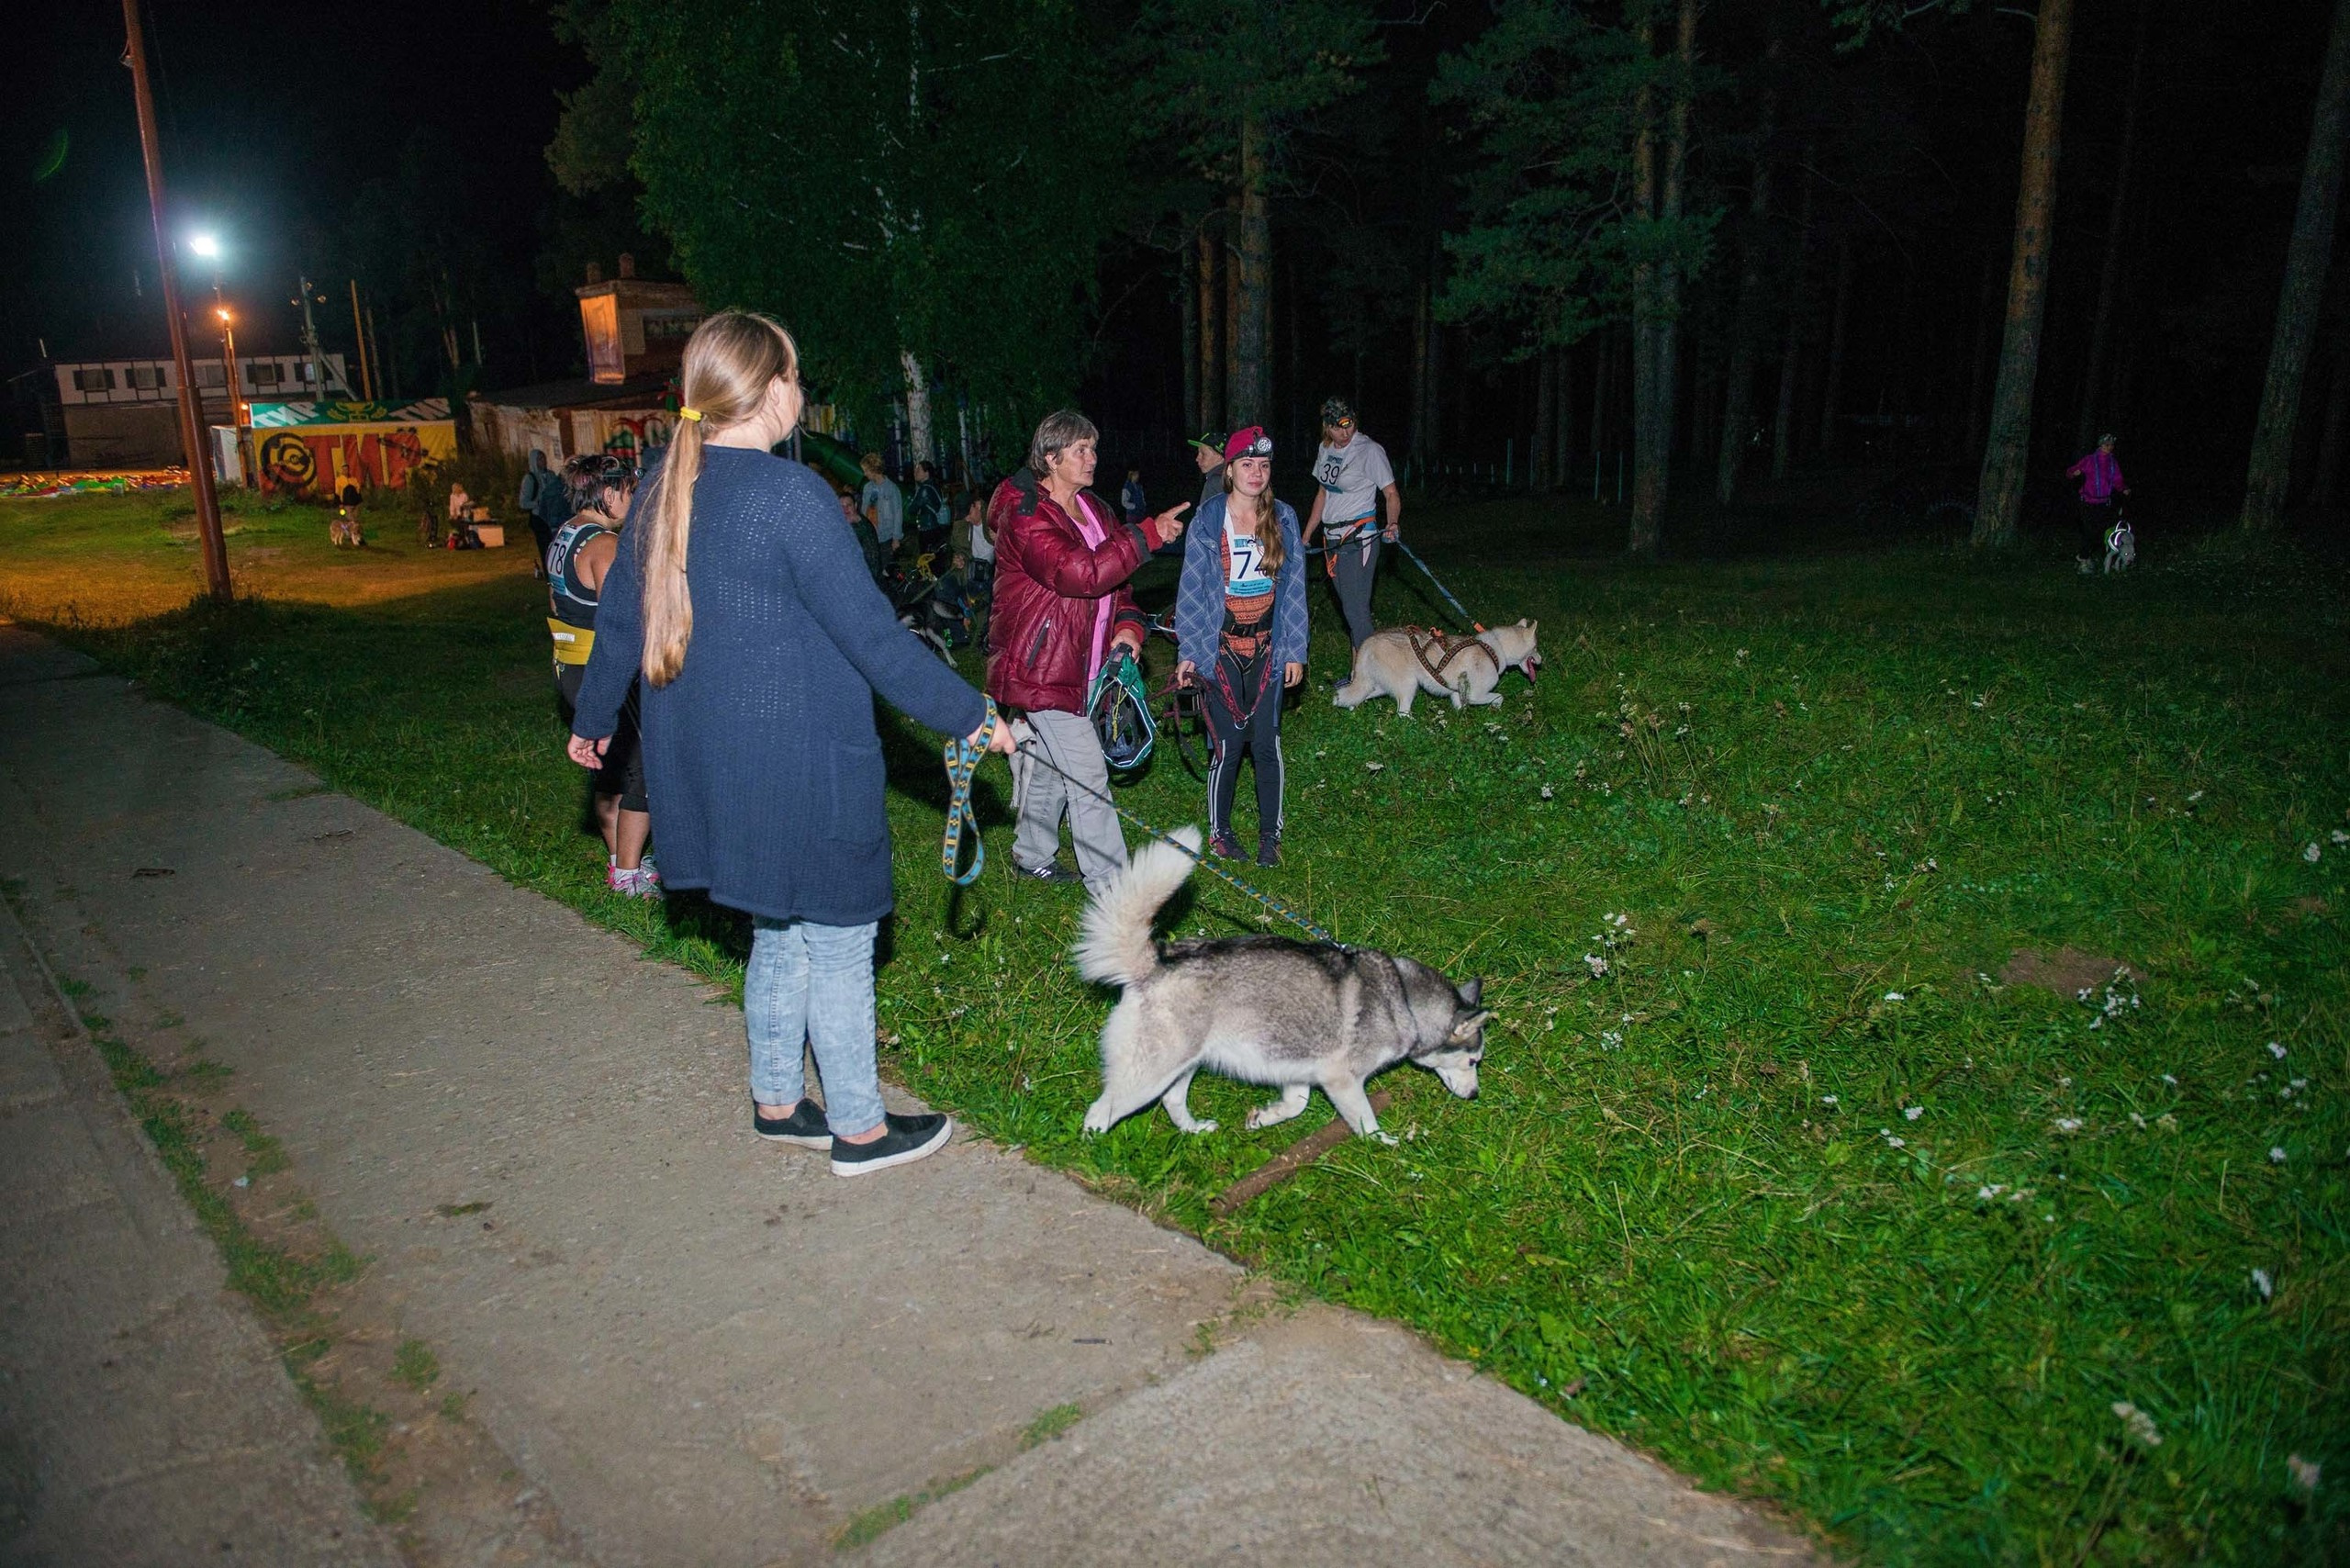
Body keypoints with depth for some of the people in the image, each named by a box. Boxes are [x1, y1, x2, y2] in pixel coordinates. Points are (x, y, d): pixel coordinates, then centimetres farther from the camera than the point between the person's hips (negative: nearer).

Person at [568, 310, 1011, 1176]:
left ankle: (776, 1102, 35)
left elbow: (619, 618, 15)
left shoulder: (662, 490, 5)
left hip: (711, 766, 8)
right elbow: (871, 634, -19)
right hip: (801, 767, -8)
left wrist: (594, 718, 29)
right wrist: (970, 715, -11)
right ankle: (859, 1128, 21)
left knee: (779, 933, 22)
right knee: (837, 942, 7)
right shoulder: (789, 495, -20)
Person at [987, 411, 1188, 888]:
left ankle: (1032, 857, 37)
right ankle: (1110, 885, -2)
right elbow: (1081, 575, -30)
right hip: (1041, 666, -9)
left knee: (1054, 765, 20)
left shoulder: (1092, 510, 12)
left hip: (1080, 665, 9)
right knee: (1087, 776, -8)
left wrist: (1128, 624, -1)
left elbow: (1115, 577, 18)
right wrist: (1148, 535, -30)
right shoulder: (1025, 517, -17)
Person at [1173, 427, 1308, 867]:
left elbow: (1294, 588, 7)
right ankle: (1220, 831, 18)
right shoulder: (1206, 522, -3)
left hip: (1267, 648, 2)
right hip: (1221, 648, -2)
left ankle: (1270, 834, 16)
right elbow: (1191, 590, 0)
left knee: (1267, 743, 1)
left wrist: (1295, 650, 4)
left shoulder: (1283, 519, 4)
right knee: (1227, 744, -1)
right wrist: (1187, 652, -3)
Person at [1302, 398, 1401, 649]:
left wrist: (1392, 524, -29)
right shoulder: (1326, 449, 11)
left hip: (1358, 537, -7)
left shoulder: (1370, 450, -9)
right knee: (1348, 605, 8)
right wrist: (1306, 537, 20)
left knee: (1355, 609, -14)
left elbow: (1391, 494, -9)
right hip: (1332, 538, 7)